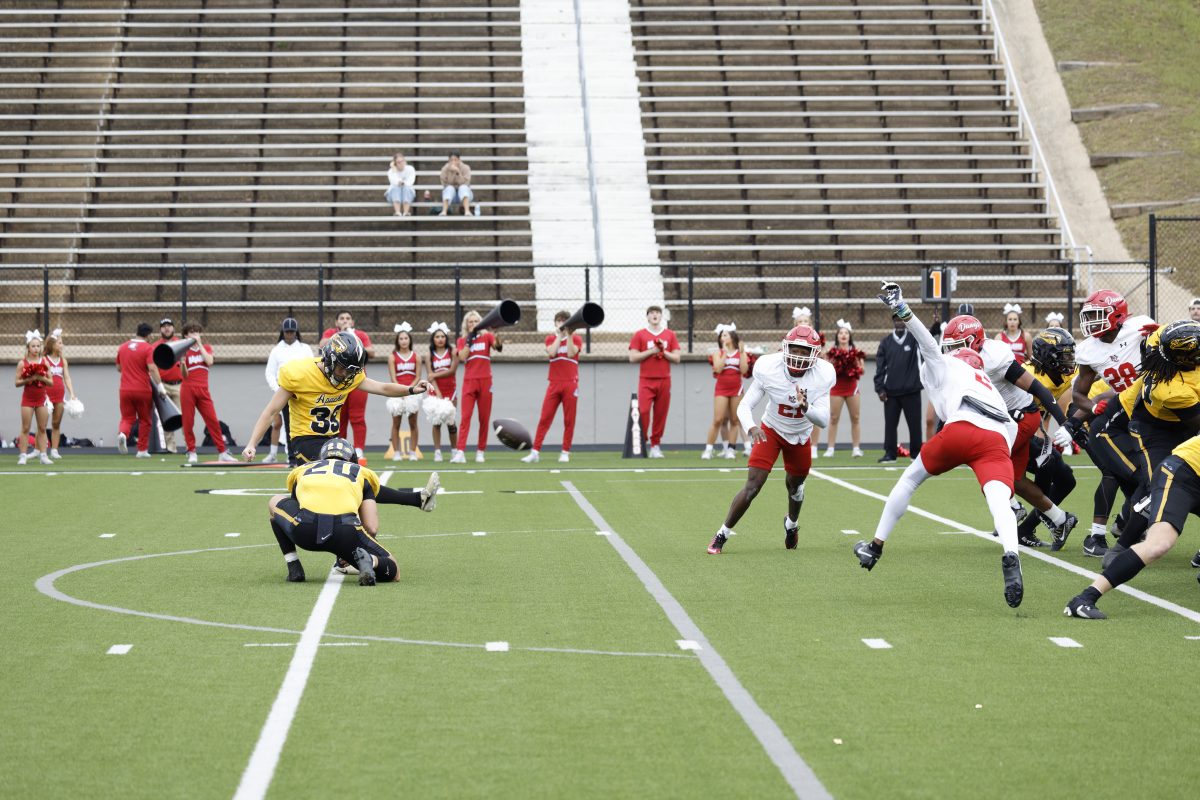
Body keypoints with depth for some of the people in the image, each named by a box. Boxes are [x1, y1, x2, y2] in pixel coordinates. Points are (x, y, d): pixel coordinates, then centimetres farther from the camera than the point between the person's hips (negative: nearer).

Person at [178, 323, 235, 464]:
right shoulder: (184, 351, 3)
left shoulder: (206, 347, 12)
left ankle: (222, 452, 1)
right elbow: (185, 375, -4)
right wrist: (182, 363, -24)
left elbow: (209, 362, -10)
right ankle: (191, 452, 7)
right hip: (188, 389, -2)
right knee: (188, 421, -2)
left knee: (213, 420, -1)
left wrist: (199, 344, -7)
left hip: (203, 390, 2)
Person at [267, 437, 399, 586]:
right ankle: (368, 560, -15)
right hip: (346, 530, -1)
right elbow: (372, 528, 20)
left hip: (305, 528, 1)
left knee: (275, 502, 36)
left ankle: (294, 568, 22)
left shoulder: (302, 470, 36)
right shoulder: (362, 474, 31)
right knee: (392, 572, 20)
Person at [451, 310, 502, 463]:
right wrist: (469, 340, -11)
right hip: (469, 382, 0)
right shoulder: (462, 340, 9)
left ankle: (480, 451, 12)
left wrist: (497, 336, -35)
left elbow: (498, 346, -15)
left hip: (485, 381, 0)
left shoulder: (487, 336, 6)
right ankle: (460, 452, -16)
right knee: (465, 416, -9)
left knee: (484, 418, 3)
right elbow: (462, 357, -8)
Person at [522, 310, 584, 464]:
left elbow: (571, 353, -12)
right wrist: (559, 335, -7)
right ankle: (535, 452, -6)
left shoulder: (576, 338, 6)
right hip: (554, 384, 1)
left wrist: (569, 335, -12)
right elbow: (551, 353, -9)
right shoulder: (550, 338, 11)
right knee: (544, 418, -4)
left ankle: (565, 452, 5)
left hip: (570, 384, -1)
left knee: (569, 420, -1)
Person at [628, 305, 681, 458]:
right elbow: (633, 358, -2)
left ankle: (655, 446, 7)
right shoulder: (640, 335, 5)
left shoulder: (670, 335, 11)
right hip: (646, 381, -2)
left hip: (664, 381, 2)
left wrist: (664, 352, -8)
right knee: (642, 411, -13)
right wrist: (651, 351, -10)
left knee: (661, 414, 0)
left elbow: (677, 358, 9)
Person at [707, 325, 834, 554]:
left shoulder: (823, 375, -25)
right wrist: (751, 427, -45)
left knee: (795, 484, 22)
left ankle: (792, 524, 54)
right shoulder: (768, 368, -29)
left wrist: (806, 408, -44)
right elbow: (744, 406, -24)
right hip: (771, 431, -2)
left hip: (800, 436, 2)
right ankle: (722, 534, 1)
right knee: (752, 486, -15)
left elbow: (823, 420, -23)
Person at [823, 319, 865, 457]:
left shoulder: (855, 352, 7)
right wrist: (832, 360, -14)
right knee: (833, 419, -3)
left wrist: (857, 360, -10)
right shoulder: (832, 352, 3)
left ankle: (856, 448, 3)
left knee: (855, 419, 0)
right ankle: (830, 448, -1)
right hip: (836, 388, -1)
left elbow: (860, 371, 4)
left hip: (852, 387, 1)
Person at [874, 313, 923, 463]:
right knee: (890, 424, 3)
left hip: (911, 391, -1)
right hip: (891, 392, 1)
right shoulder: (886, 342, 6)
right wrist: (880, 388, -4)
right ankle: (890, 454, 8)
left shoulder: (914, 338, 3)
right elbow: (880, 367, 4)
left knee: (914, 424, 3)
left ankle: (917, 453, 13)